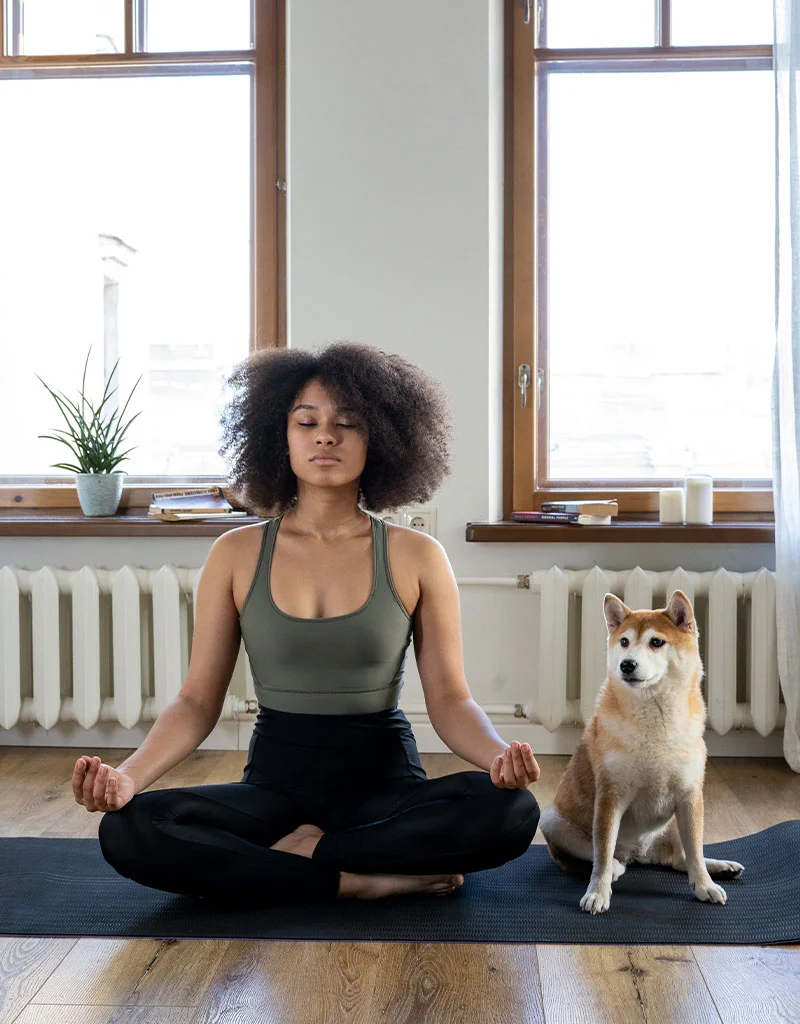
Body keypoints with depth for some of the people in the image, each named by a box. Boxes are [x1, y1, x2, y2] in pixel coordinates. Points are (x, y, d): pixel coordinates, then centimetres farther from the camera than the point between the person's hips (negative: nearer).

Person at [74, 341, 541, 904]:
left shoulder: (416, 557, -1)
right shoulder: (237, 554, 2)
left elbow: (449, 698, -3)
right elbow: (198, 700, 0)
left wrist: (499, 754, -25)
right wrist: (128, 775, -19)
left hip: (385, 779, -1)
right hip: (276, 779, 1)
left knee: (511, 810, -31)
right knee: (127, 830, -27)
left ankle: (298, 854, -15)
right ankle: (368, 880, -19)